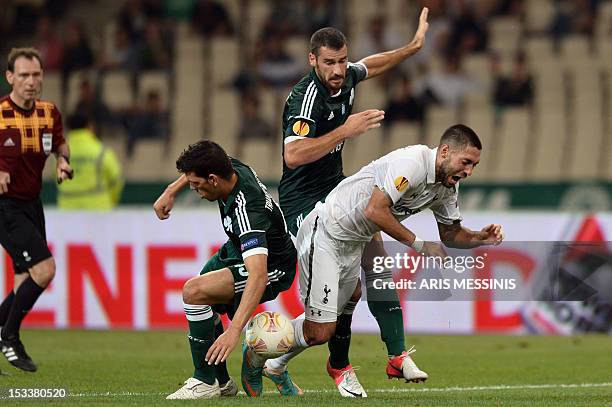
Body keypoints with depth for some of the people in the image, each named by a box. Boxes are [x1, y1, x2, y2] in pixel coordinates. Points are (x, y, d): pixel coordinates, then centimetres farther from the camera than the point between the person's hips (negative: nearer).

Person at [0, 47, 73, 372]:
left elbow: (60, 144, 21)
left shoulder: (49, 112, 2)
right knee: (44, 268, -18)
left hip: (32, 204, 7)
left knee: (26, 284, 7)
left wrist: (63, 161, -1)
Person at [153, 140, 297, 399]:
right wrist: (172, 191, 8)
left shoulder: (246, 209, -39)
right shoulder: (233, 168, -15)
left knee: (194, 292, -26)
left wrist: (234, 330, -56)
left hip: (273, 268, -10)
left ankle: (205, 382, -15)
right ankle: (222, 382, 26)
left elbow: (258, 275, -49)